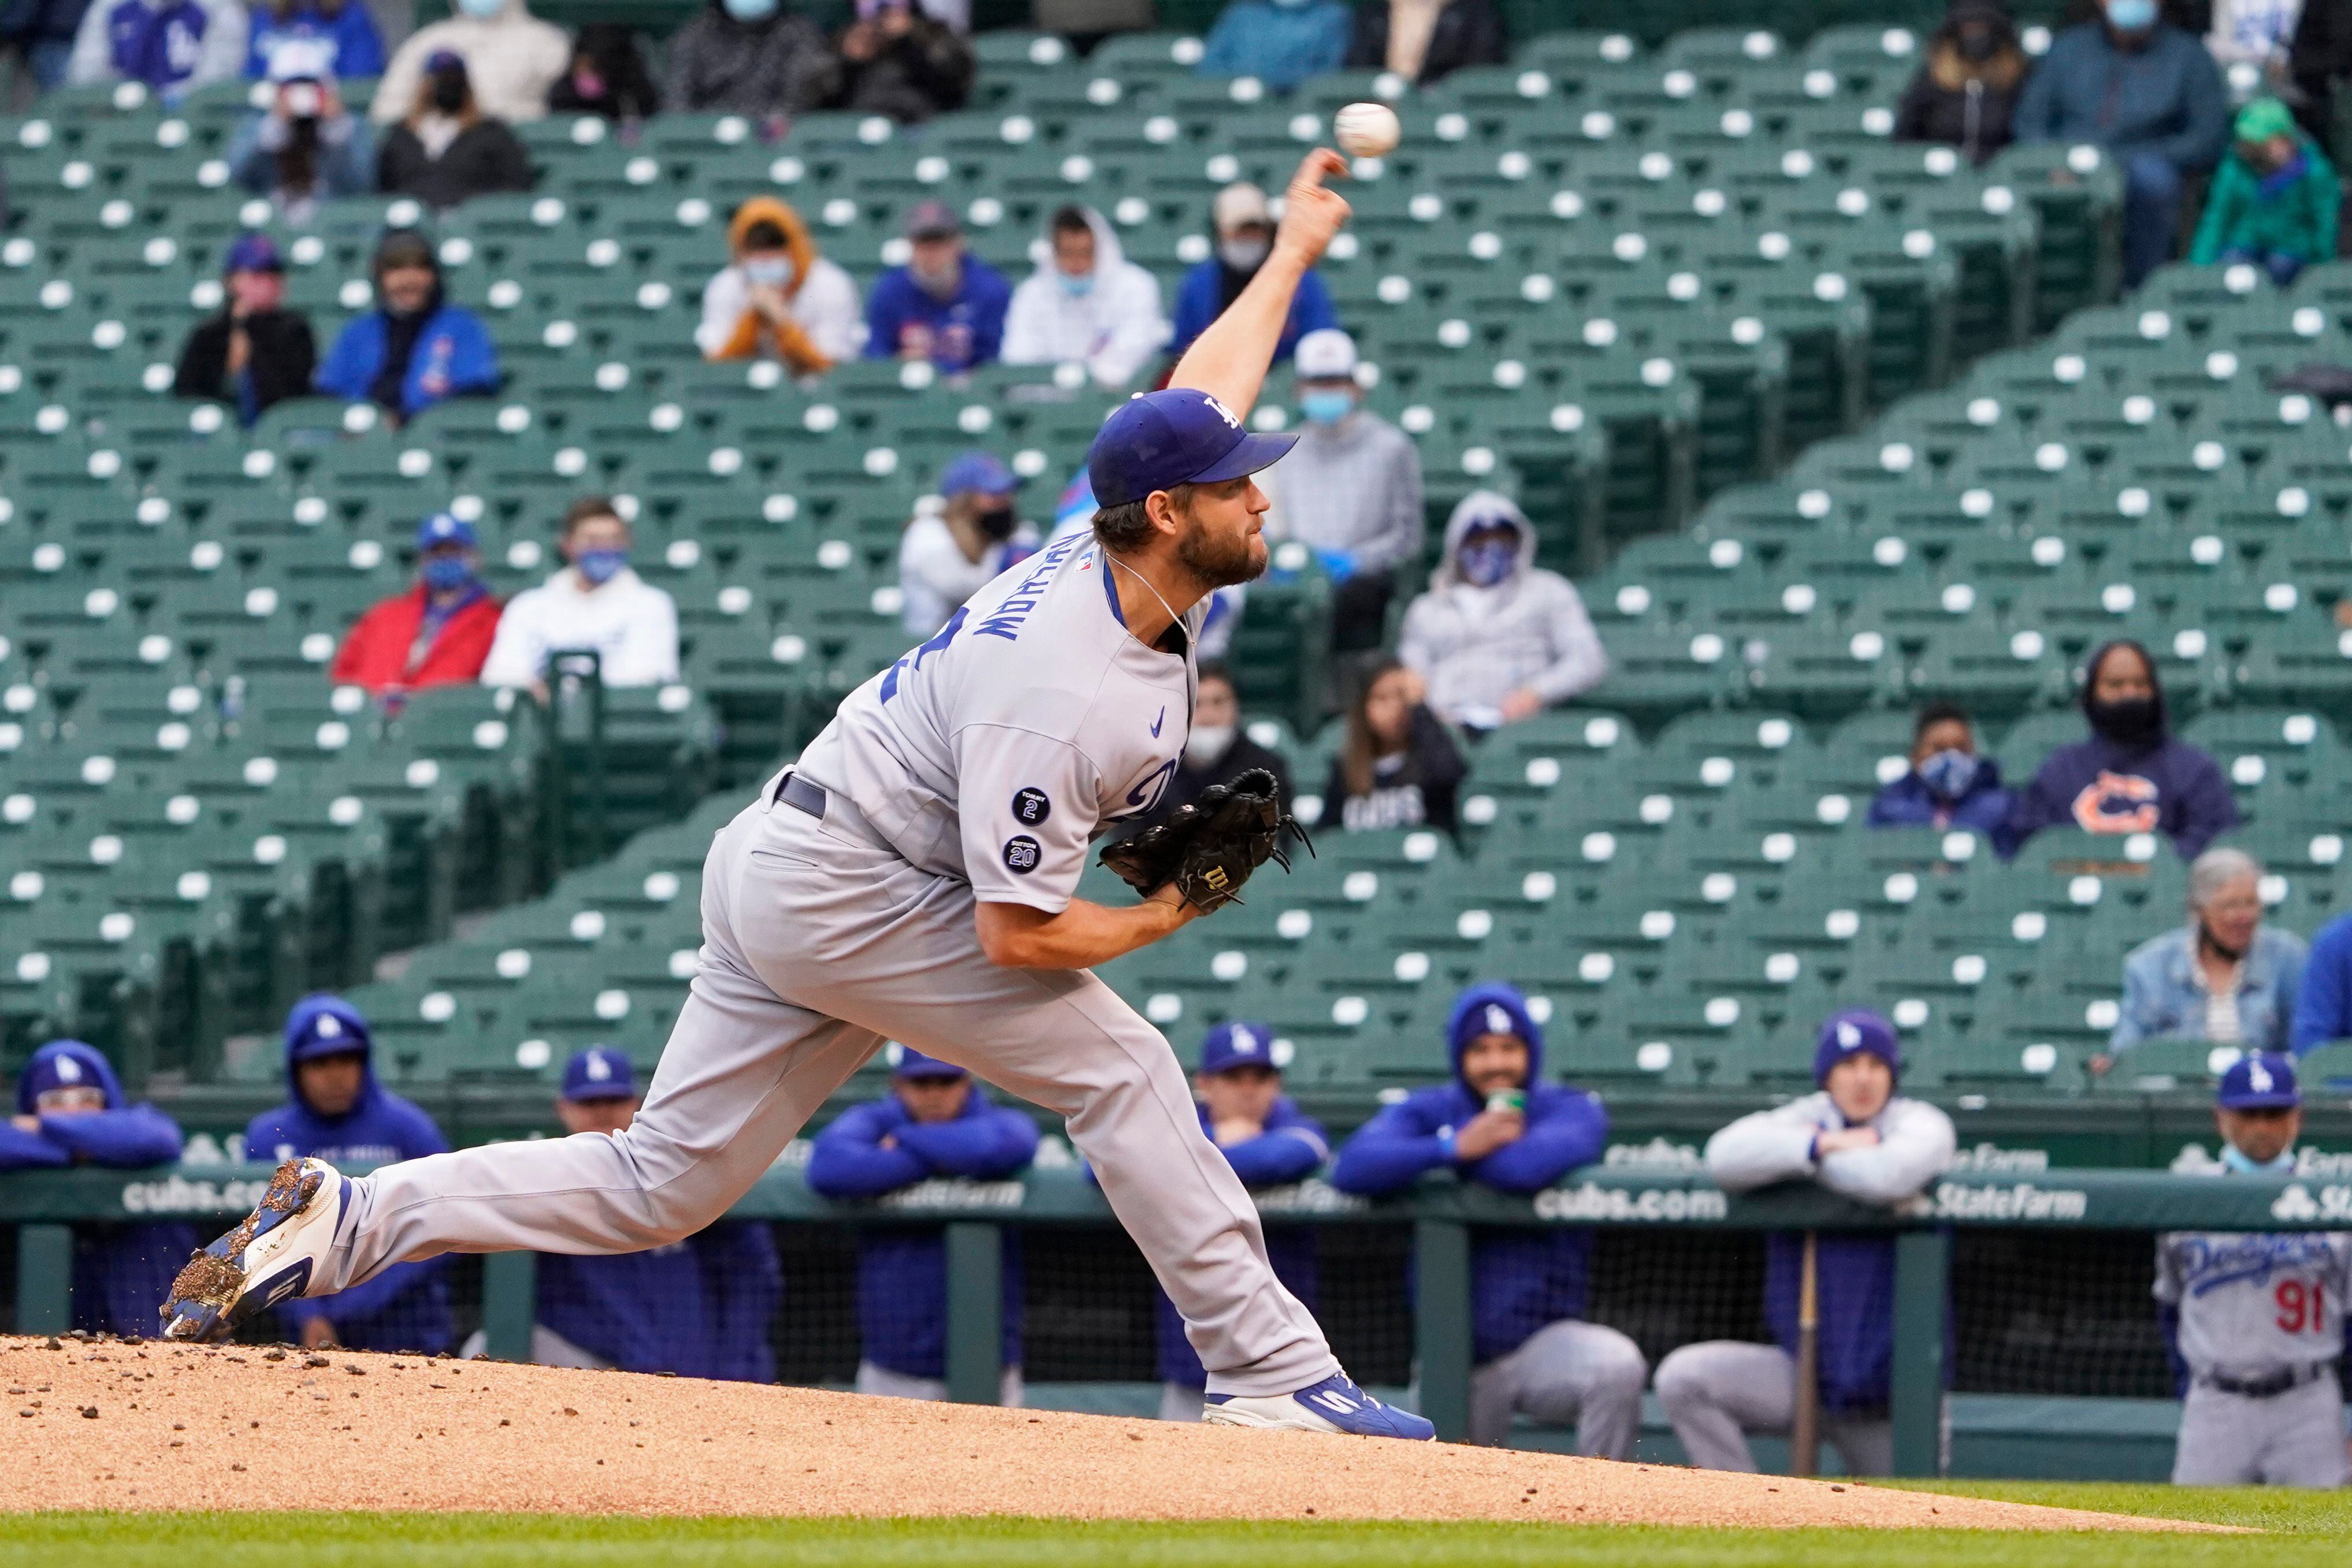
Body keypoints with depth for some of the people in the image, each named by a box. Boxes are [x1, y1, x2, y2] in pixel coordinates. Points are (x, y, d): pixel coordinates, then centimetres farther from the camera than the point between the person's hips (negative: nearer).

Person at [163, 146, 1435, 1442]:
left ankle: (349, 1221, 2)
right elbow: (1018, 938, -26)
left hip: (779, 876, 9)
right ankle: (1273, 1378, -3)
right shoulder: (1059, 695, -27)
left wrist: (1293, 251, 35)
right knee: (1117, 1068, -6)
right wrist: (1169, 915, -9)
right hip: (849, 895, -9)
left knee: (657, 1187, 7)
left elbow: (1199, 390, 23)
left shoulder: (1115, 556, 1)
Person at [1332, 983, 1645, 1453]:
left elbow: (1528, 1167, -25)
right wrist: (1456, 1146, -21)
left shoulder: (1573, 1111, -1)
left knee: (1617, 1364, -33)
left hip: (1543, 1339, -2)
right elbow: (1351, 1168, -15)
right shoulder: (1427, 1111, 5)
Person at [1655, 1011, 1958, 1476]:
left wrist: (1816, 1154, -10)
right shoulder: (1805, 1120, 6)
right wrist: (1822, 1146, -19)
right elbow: (1726, 1155, -14)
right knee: (1683, 1377, -21)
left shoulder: (1920, 1124, -2)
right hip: (1804, 1366, 2)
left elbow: (1893, 1175, -27)